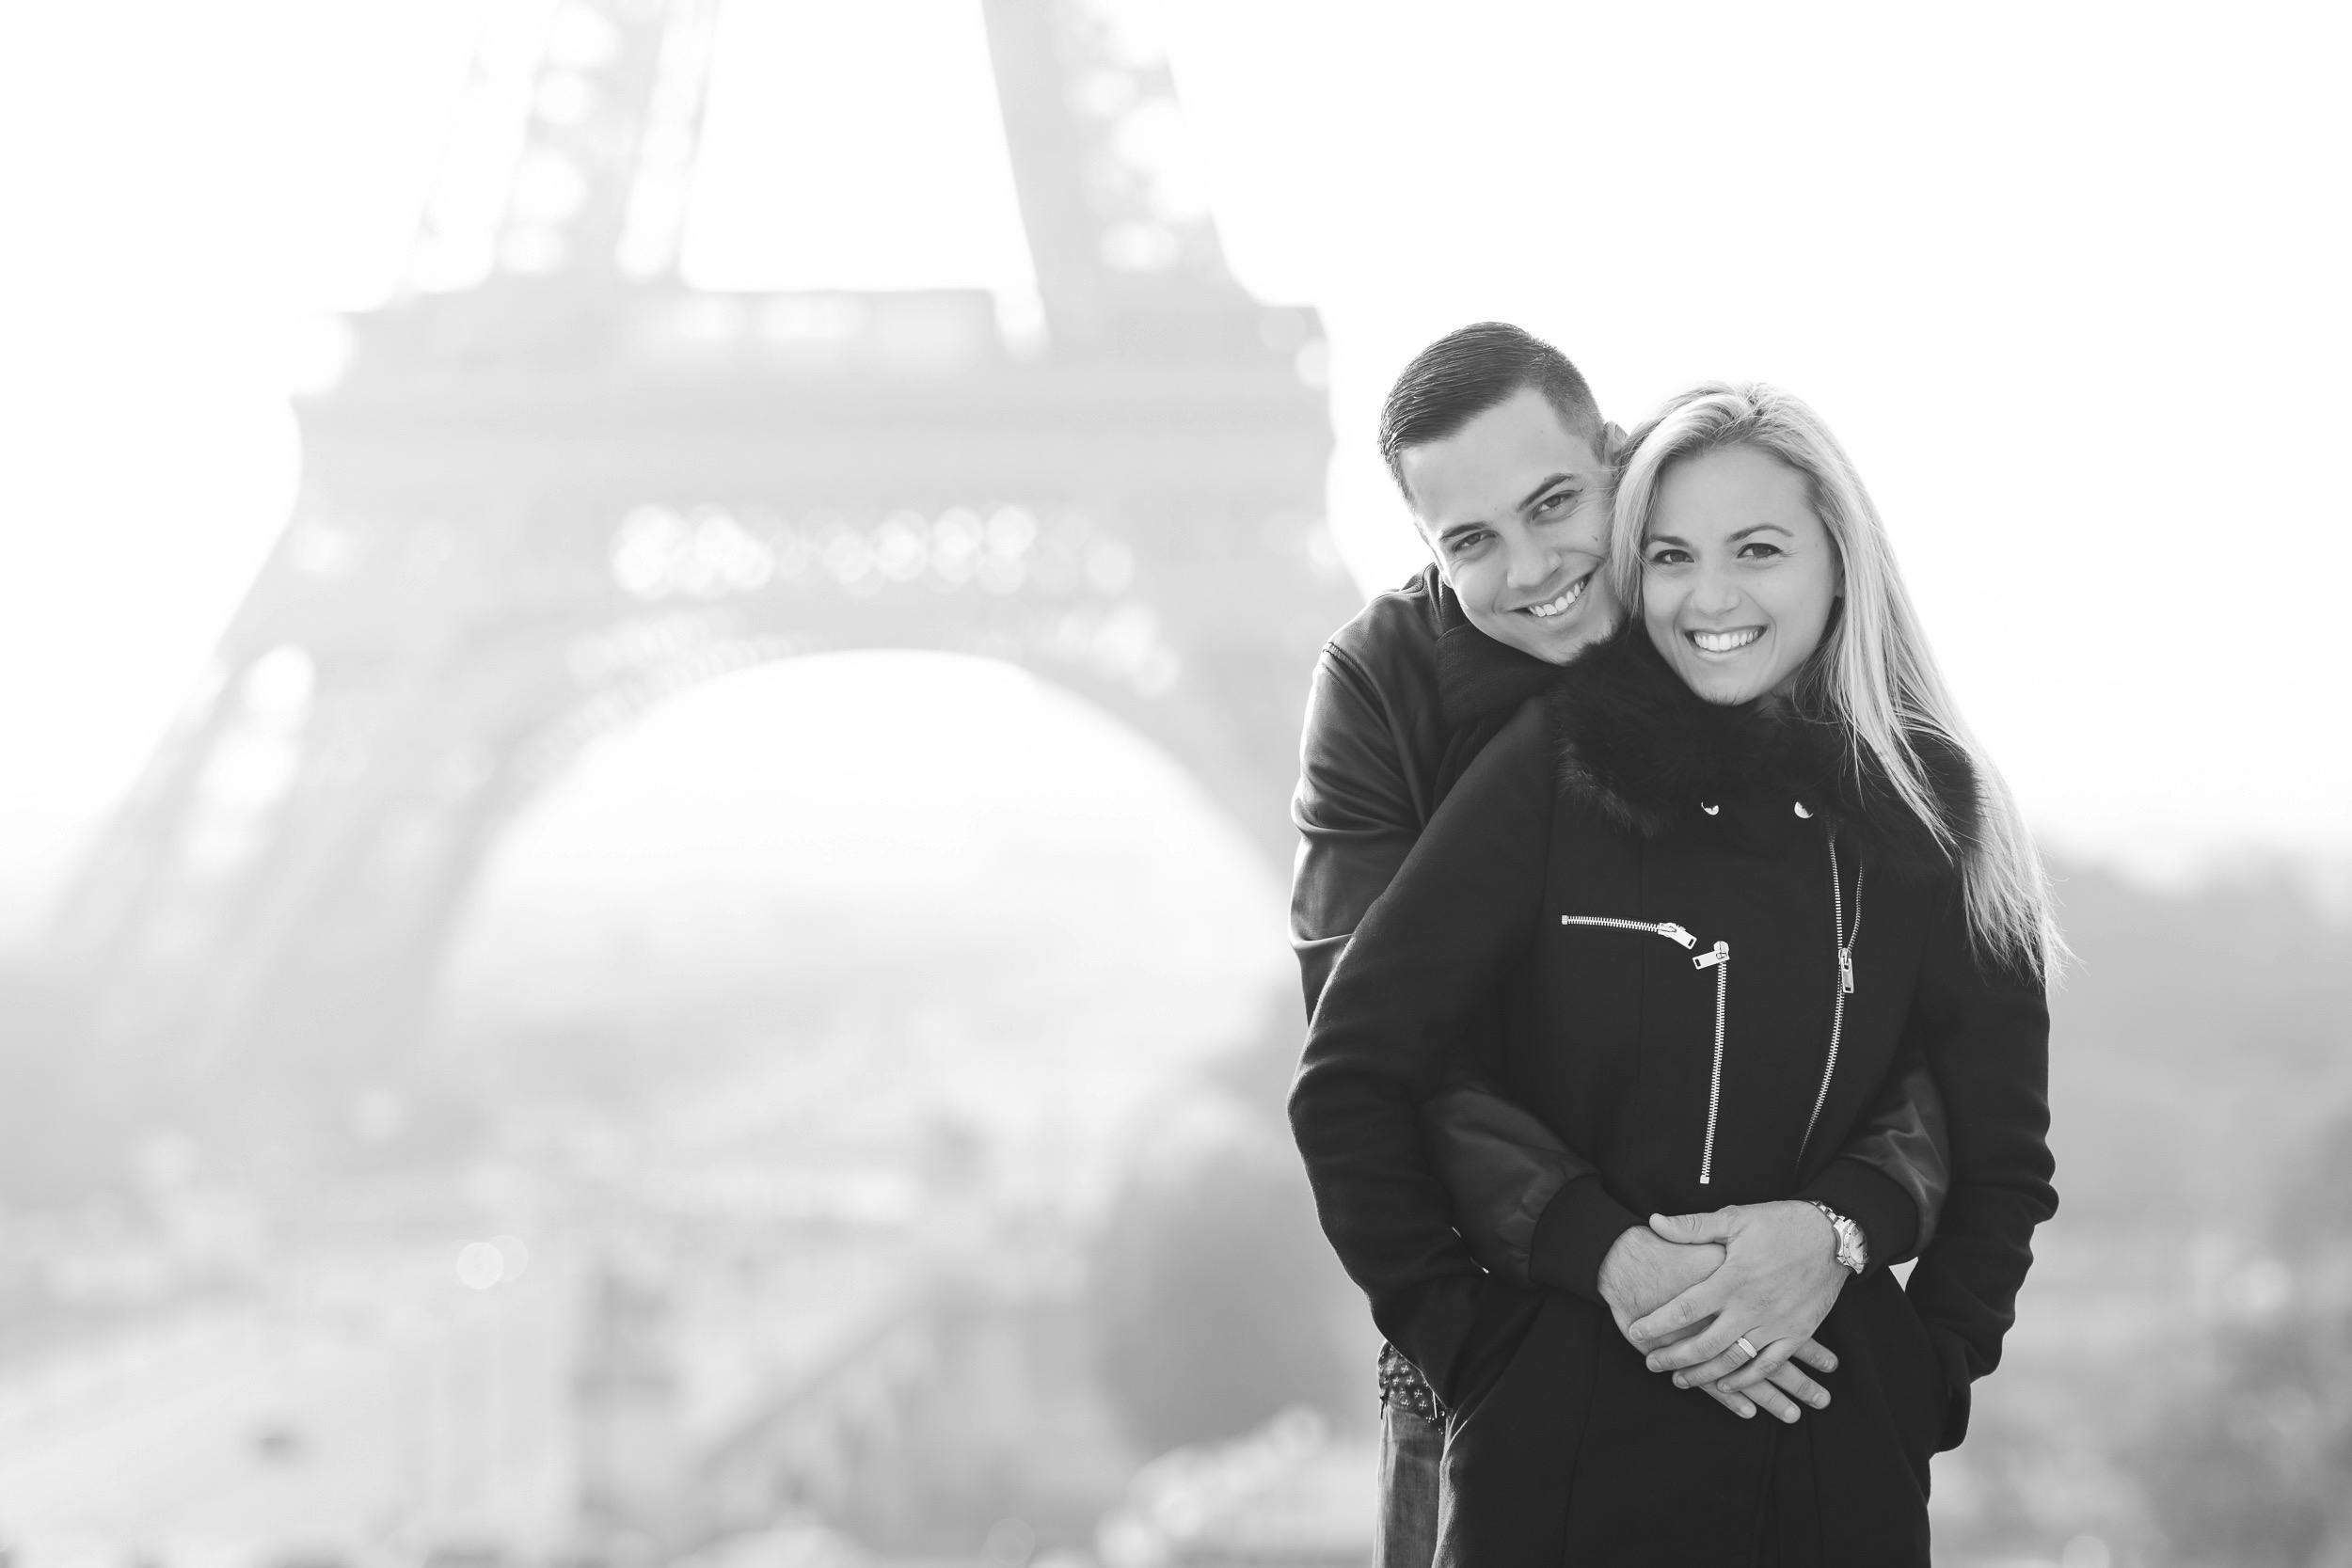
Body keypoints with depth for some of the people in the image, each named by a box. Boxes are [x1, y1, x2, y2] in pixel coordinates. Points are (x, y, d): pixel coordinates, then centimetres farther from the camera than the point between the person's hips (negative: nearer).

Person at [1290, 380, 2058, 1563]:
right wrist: (1456, 1334, -7)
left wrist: (1922, 1372, -2)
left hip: (1835, 1462, 2)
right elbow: (1348, 1079, -5)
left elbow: (2000, 1162, 8)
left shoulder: (1932, 806, 2)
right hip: (1560, 1433, -2)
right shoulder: (1558, 761, -5)